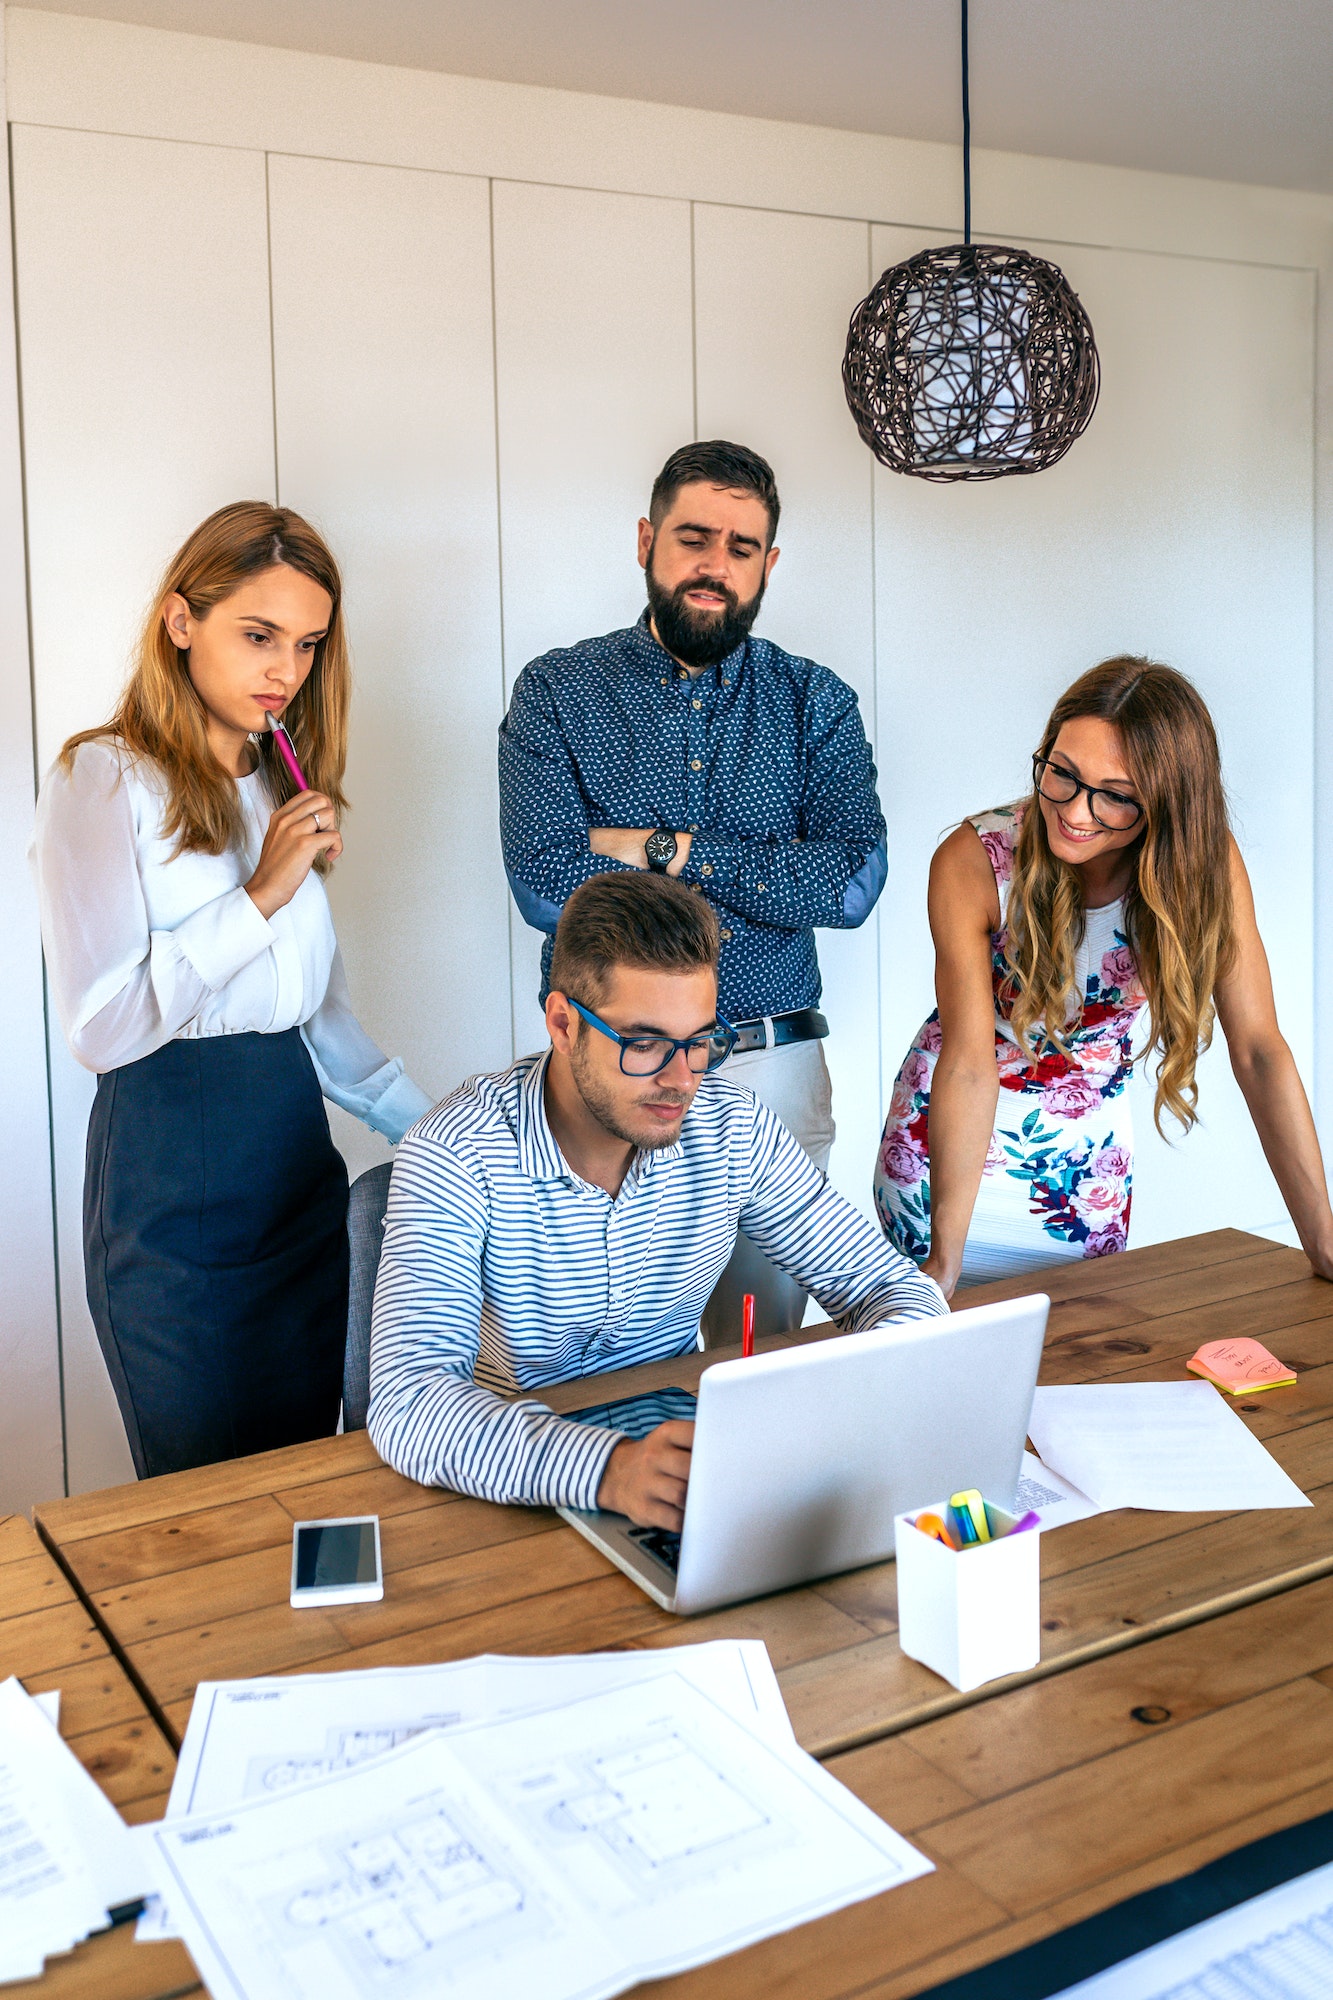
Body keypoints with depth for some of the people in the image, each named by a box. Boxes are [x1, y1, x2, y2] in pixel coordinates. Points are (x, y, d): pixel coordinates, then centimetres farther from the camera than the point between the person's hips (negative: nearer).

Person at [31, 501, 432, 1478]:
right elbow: (101, 1028, -18)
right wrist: (262, 897, -17)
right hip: (169, 1170, -7)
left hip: (298, 1148, 7)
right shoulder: (104, 780, -8)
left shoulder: (284, 792, 15)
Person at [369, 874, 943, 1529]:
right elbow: (408, 1404, -30)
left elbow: (894, 1287, 0)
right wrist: (607, 1468, -46)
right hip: (516, 1486, -1)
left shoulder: (731, 1127, -6)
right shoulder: (453, 1156, -19)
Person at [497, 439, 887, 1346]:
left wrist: (666, 849, -14)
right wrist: (766, 867, -10)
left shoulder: (816, 702, 5)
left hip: (775, 1068, 2)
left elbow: (856, 880, -10)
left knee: (765, 1337, 13)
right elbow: (546, 888, -14)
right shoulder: (557, 693, 0)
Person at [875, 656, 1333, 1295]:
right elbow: (968, 1062, -27)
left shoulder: (1205, 861, -20)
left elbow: (1259, 1050, -18)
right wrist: (942, 1266, -30)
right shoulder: (974, 861, -25)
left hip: (1088, 1163, 2)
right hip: (950, 1146, -2)